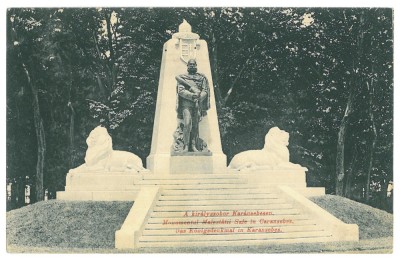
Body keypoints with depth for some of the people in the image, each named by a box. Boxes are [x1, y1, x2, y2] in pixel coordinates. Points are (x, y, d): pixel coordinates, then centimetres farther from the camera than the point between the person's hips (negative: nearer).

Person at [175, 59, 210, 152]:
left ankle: (194, 146, 4)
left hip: (198, 104, 3)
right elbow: (181, 90, -4)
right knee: (187, 124, -16)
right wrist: (192, 95, -16)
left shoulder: (201, 77, 15)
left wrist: (199, 97, -13)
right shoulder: (182, 77, 9)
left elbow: (205, 91, 7)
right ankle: (186, 146, -15)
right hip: (186, 103, -3)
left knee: (195, 125, 1)